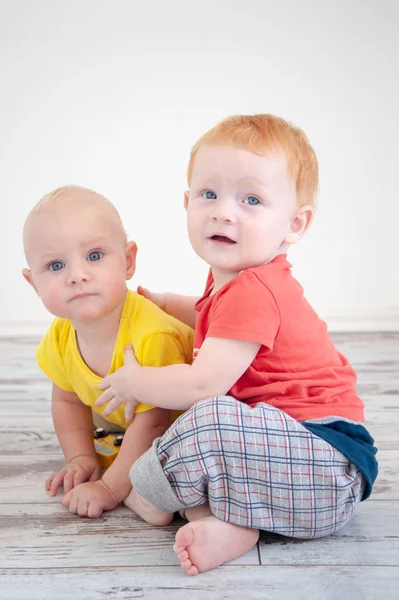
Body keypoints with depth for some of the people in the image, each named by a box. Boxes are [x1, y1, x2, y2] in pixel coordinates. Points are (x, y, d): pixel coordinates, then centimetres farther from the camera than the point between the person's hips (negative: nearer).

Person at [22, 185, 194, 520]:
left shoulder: (151, 336, -40)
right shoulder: (60, 337, -16)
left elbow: (154, 422, -33)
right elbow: (68, 400, 3)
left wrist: (110, 488, -26)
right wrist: (81, 458, -5)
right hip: (124, 414, 7)